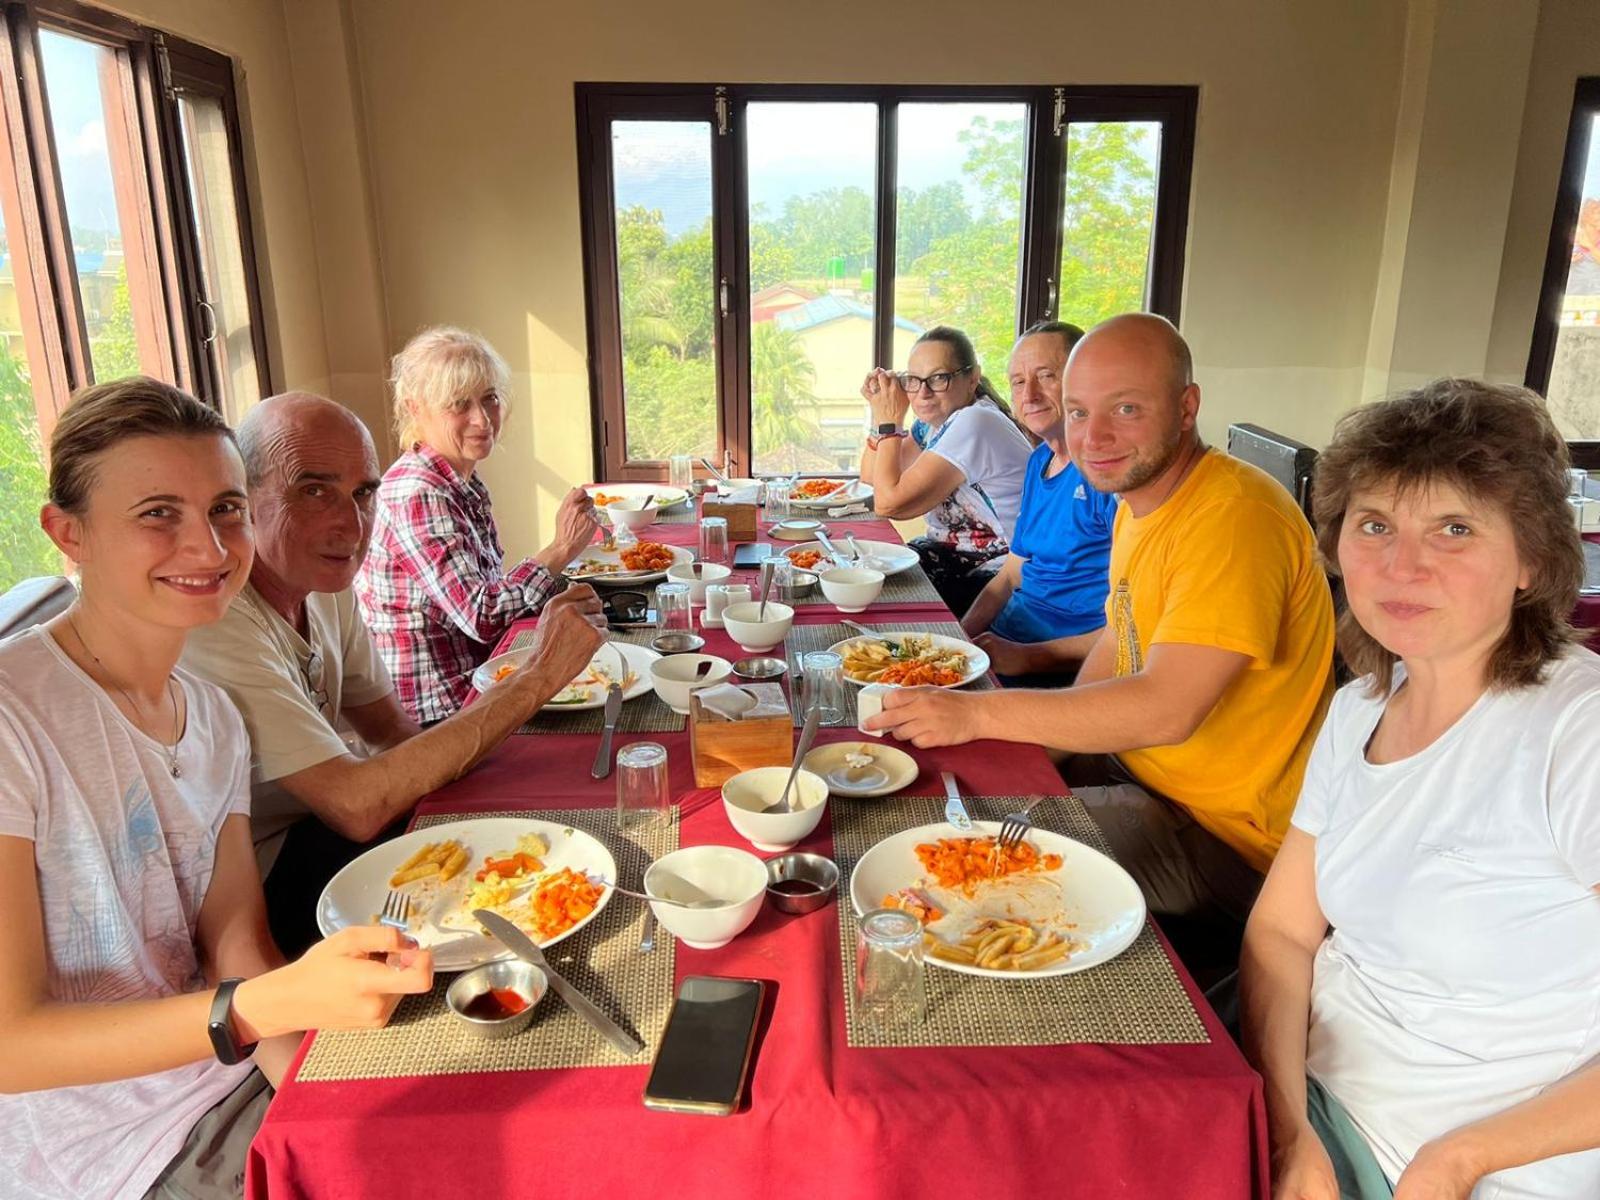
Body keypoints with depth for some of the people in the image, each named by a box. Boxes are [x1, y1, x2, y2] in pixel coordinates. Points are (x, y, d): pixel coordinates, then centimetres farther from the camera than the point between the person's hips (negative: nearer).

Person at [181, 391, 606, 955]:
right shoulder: (214, 619, -30)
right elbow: (356, 805, -34)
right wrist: (538, 676, -34)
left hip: (318, 824, 8)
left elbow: (391, 730, 4)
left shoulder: (325, 581, -1)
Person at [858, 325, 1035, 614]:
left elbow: (889, 503, -25)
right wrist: (880, 414, 1)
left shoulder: (975, 424, -23)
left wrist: (890, 422, -15)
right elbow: (870, 476, 14)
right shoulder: (935, 419, 6)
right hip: (947, 550, 9)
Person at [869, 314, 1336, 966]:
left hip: (1222, 839, -9)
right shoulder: (1139, 504, 6)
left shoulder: (1235, 519, -27)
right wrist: (1055, 734, 1)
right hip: (1139, 766, 9)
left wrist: (978, 712, -30)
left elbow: (1166, 708, -35)